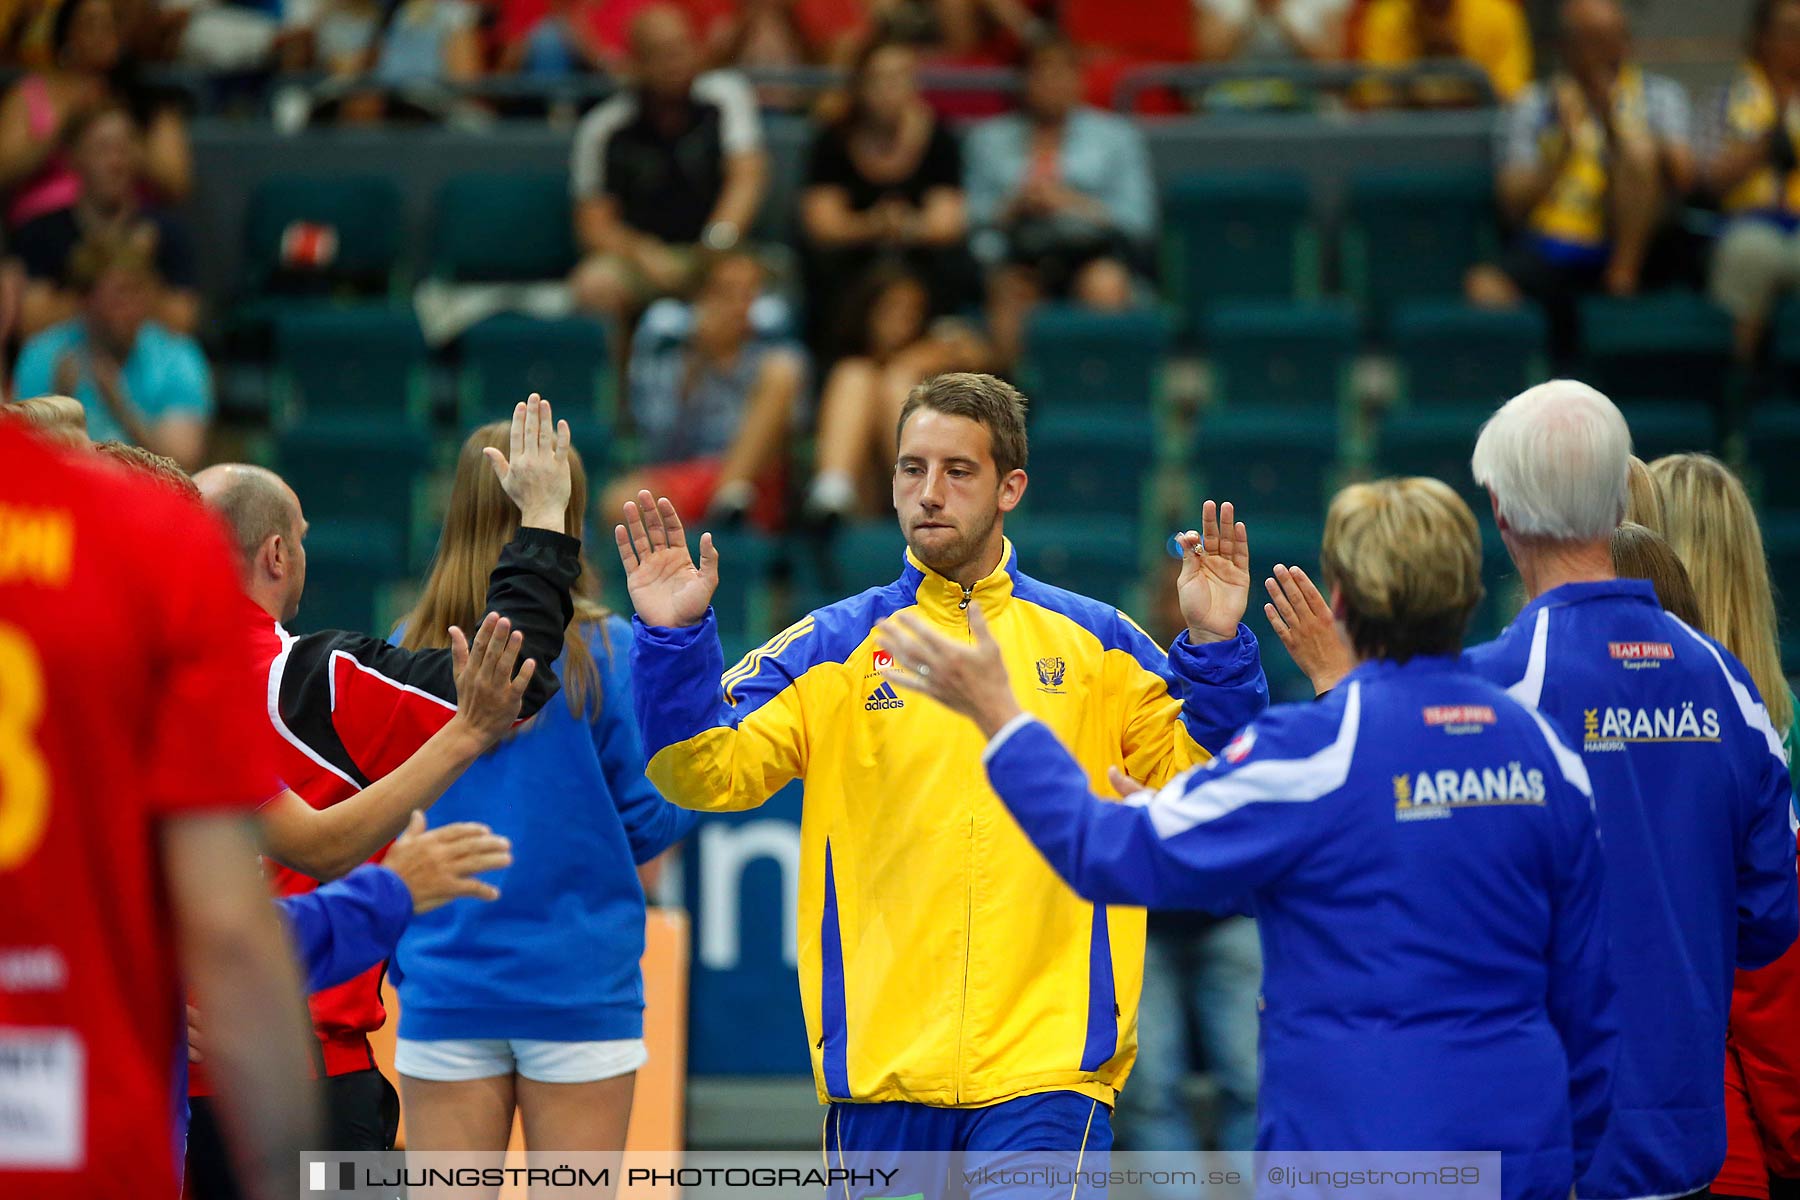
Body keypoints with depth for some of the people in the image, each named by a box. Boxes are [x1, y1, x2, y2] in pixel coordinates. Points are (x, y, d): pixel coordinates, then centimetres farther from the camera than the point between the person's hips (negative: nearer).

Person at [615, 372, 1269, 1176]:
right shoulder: (831, 650, 7)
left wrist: (1215, 649, -9)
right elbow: (707, 772, -2)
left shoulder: (1094, 643, 8)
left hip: (1049, 1067, -1)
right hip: (879, 1070, 2)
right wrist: (674, 639, -16)